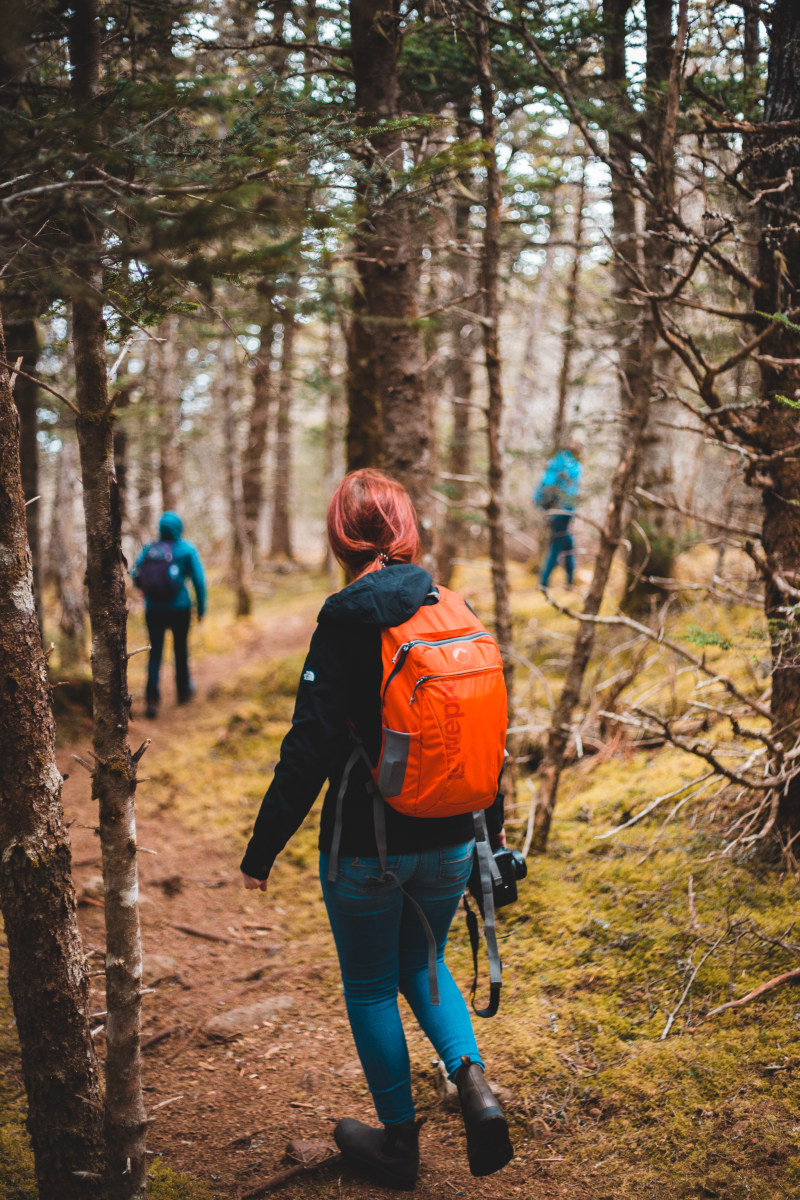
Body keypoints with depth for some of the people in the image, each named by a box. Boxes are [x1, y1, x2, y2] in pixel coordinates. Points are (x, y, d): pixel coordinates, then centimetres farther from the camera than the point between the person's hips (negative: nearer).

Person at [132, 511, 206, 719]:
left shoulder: (148, 549, 1)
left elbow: (135, 575, 5)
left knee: (155, 652, 3)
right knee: (181, 649, 18)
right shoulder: (187, 549, -5)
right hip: (179, 608, -1)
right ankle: (183, 690, 35)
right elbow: (199, 580, -7)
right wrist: (201, 608, 1)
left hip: (153, 609, 1)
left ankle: (152, 696, -14)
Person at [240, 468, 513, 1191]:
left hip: (366, 849, -5)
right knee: (421, 963, 26)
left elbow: (310, 750, -17)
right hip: (449, 842, 5)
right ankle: (472, 1080, 4)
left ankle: (399, 1140, 26)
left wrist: (263, 848, -9)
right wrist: (491, 828, 19)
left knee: (370, 987, 15)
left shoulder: (345, 626, -16)